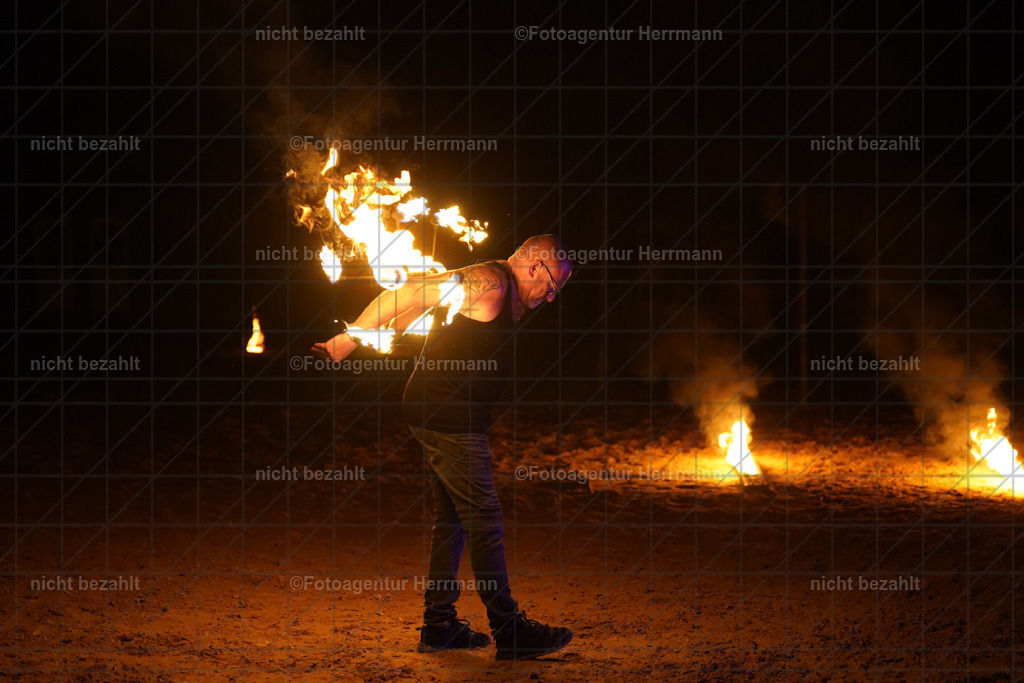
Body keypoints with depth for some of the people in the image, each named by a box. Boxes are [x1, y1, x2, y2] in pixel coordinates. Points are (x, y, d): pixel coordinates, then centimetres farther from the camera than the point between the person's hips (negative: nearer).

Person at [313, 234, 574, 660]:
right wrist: (351, 338, -16)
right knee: (485, 525, -6)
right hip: (450, 421, -10)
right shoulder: (491, 284, -14)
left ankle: (438, 624, 19)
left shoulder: (505, 295, 18)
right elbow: (409, 293, -18)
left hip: (436, 418, 10)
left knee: (452, 521, 13)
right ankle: (509, 632, 0)